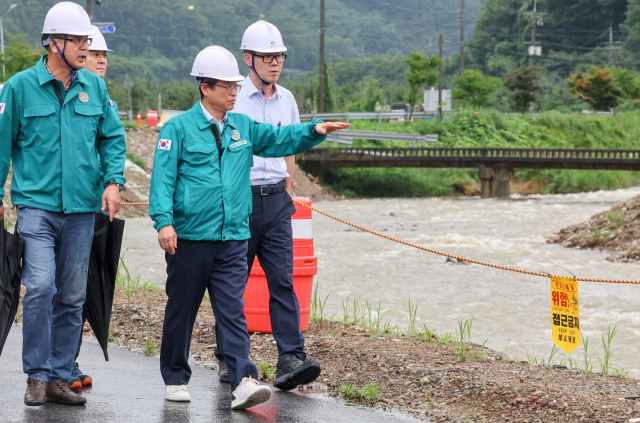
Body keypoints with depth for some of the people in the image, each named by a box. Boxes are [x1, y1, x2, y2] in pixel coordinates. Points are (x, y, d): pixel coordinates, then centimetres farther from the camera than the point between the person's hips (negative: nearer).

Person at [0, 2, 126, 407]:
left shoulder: (95, 87, 7)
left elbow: (113, 137, 15)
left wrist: (113, 180, 0)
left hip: (82, 207, 4)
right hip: (37, 203, -4)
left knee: (72, 296, 6)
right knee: (41, 287, -16)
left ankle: (60, 377, 15)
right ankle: (37, 376, -5)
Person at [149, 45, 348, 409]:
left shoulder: (243, 127, 13)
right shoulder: (179, 128, -2)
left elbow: (280, 140, 15)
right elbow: (163, 178, -7)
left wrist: (315, 131, -3)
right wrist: (164, 221, -18)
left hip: (233, 239, 3)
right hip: (190, 238, -3)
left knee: (233, 311, -5)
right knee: (182, 311, 8)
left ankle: (243, 382, -14)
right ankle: (175, 379, 22)